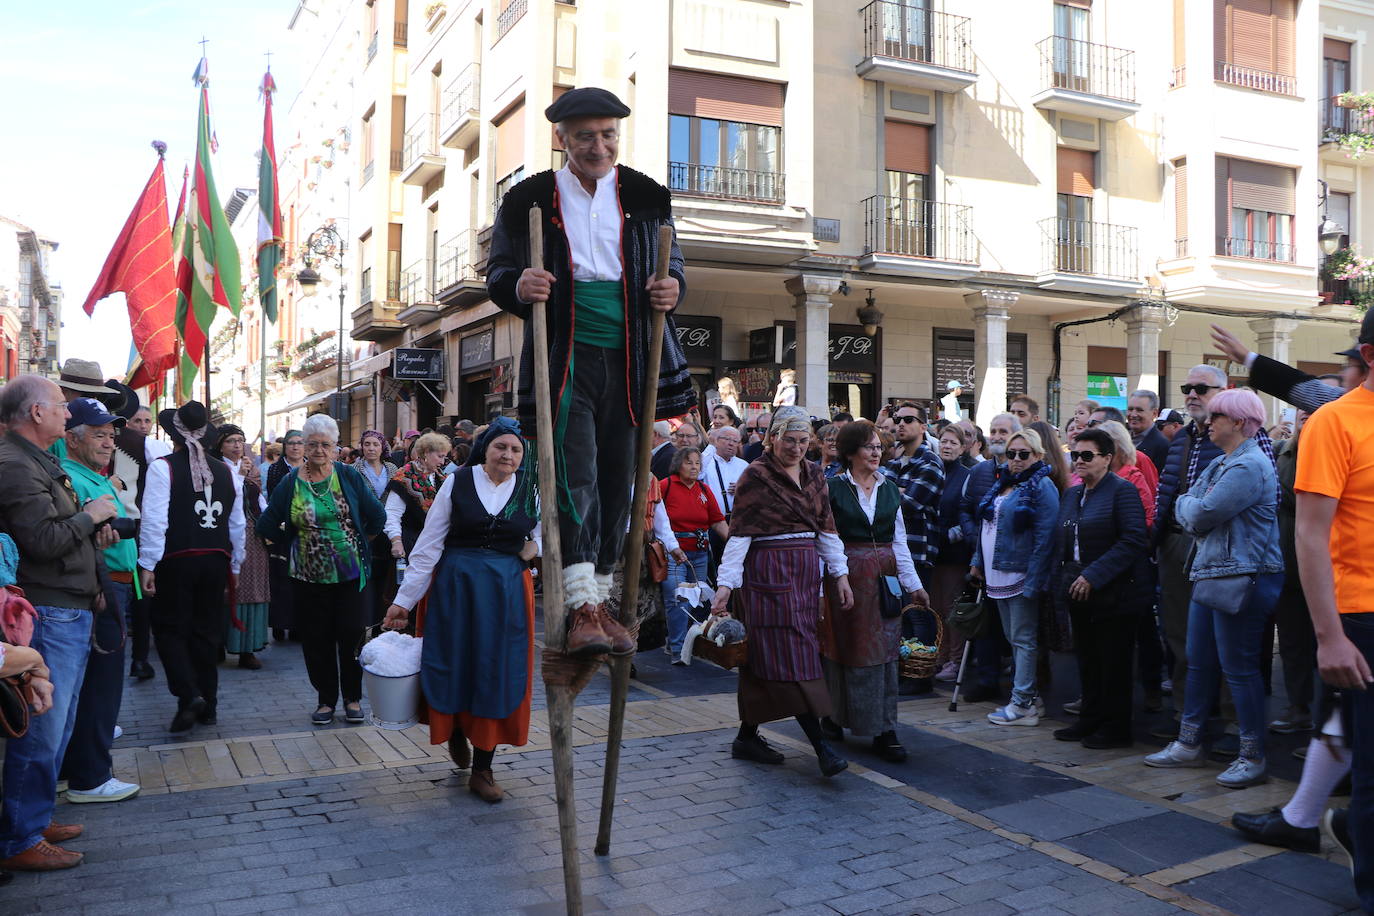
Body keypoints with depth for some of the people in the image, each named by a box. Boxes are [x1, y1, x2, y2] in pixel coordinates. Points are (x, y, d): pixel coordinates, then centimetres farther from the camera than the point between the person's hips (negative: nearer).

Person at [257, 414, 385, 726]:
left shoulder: (348, 476, -2)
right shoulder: (291, 483, 1)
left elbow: (377, 516, 5)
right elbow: (266, 525, 9)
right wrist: (294, 544, 8)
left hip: (349, 572, -1)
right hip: (308, 575, 1)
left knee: (351, 635, 1)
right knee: (317, 639, 6)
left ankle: (353, 698, 17)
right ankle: (326, 699, 21)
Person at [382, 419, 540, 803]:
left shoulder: (531, 487, -1)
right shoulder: (457, 482, -4)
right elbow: (429, 544, -3)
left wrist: (536, 546, -7)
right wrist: (404, 600, -4)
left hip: (507, 591, 1)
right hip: (455, 585, -1)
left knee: (497, 674, 3)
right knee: (453, 667, 4)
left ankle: (482, 770, 15)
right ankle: (456, 732, 38)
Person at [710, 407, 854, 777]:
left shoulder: (813, 477, 13)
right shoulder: (756, 476, -7)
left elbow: (827, 528, 15)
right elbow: (739, 533, -11)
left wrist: (840, 574, 8)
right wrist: (725, 583, -17)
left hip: (806, 572, 7)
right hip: (769, 571, -6)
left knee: (765, 657, 10)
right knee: (791, 653, -8)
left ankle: (747, 736, 19)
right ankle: (821, 746, -9)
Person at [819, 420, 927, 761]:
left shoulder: (890, 490, 11)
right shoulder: (833, 488, -3)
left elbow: (899, 541, 12)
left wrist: (914, 585, 8)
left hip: (884, 579, 4)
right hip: (846, 576, -4)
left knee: (885, 652, 3)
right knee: (843, 649, 3)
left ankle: (885, 731, 8)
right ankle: (834, 716, 21)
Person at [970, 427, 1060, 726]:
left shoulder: (1042, 487, -12)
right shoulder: (1002, 483, 15)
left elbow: (1044, 538, -18)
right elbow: (985, 527, 21)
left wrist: (1033, 581, -21)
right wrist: (978, 561, 17)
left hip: (1022, 576, -8)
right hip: (999, 576, 9)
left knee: (1022, 640, -3)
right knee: (1013, 639, 14)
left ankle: (1022, 704, 3)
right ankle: (1023, 697, 23)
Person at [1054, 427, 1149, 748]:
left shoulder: (1122, 491, -11)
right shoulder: (1071, 495, 13)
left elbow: (1134, 540, -20)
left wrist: (1094, 575, -22)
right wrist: (1064, 577, 8)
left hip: (1113, 592, -8)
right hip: (1079, 591, 8)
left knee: (1114, 661, 1)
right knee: (1087, 659, 14)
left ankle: (1115, 728, 12)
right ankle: (1090, 720, 25)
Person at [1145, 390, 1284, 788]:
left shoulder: (1250, 465, -16)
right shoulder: (1220, 464, 17)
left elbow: (1202, 514, -21)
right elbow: (1190, 517, 12)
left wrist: (1187, 504, -1)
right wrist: (1194, 507, -10)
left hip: (1243, 576, -10)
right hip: (1209, 572, 10)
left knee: (1239, 666, -3)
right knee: (1199, 661, 15)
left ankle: (1253, 757, 9)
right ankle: (1188, 744, 25)